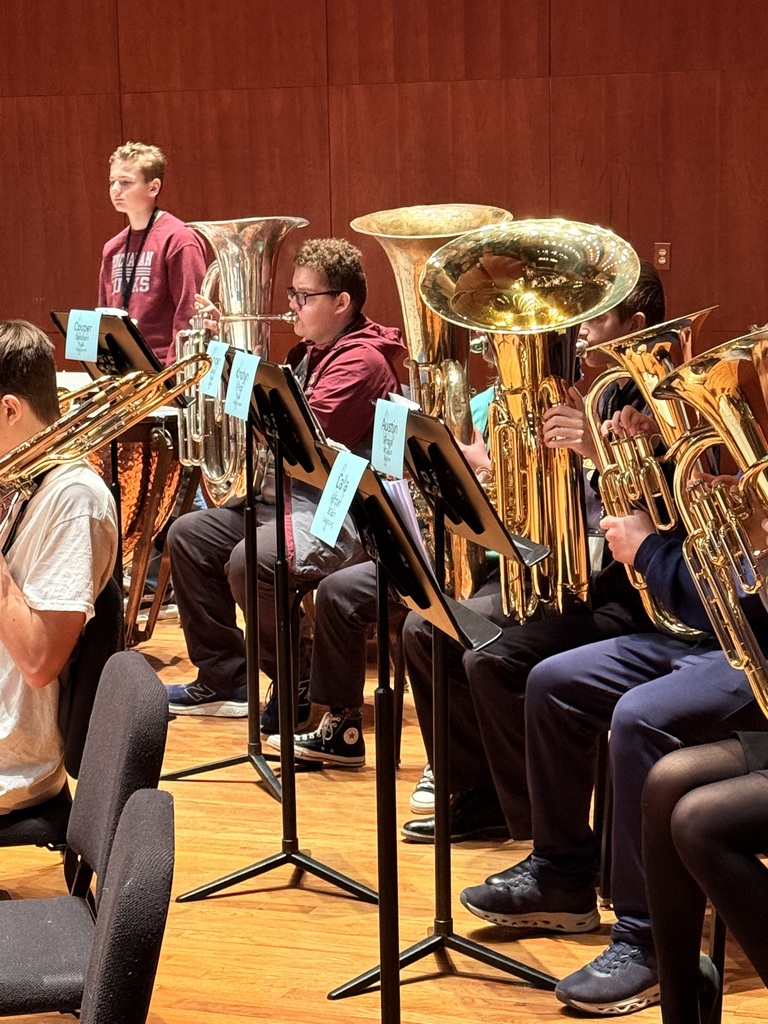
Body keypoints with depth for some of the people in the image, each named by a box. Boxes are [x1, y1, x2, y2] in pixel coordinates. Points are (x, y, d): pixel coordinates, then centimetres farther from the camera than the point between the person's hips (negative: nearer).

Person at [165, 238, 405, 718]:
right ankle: (225, 679, 10)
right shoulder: (311, 353, 18)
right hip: (292, 496, 11)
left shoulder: (362, 360, -14)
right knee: (189, 535, 6)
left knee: (249, 561, -32)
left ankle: (300, 686, -9)